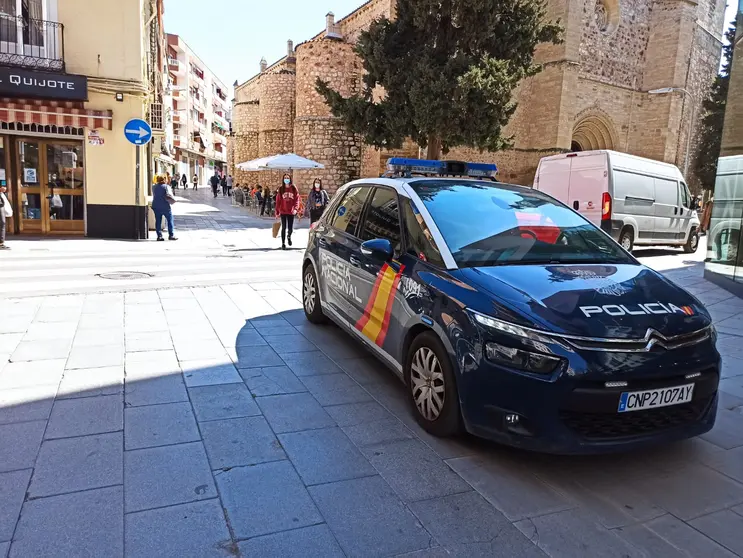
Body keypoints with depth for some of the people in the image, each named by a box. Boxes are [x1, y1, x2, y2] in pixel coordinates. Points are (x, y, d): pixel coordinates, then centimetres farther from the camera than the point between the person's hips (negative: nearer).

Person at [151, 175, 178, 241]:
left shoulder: (154, 187, 10)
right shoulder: (166, 186, -5)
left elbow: (154, 195, 20)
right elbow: (169, 195, -16)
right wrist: (173, 200, -2)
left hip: (156, 206, 4)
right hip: (165, 206, -4)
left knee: (158, 221, 6)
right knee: (170, 220, 6)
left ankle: (159, 236, 3)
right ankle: (171, 235, 3)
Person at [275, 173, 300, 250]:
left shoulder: (294, 188, 2)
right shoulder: (280, 189, 2)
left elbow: (297, 199, -2)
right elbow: (278, 201, 3)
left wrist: (296, 208, -18)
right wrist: (277, 212, 0)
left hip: (291, 212, 0)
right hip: (283, 212, 0)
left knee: (290, 228, 3)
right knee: (284, 228, 3)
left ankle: (289, 236, 37)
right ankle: (283, 243, 13)